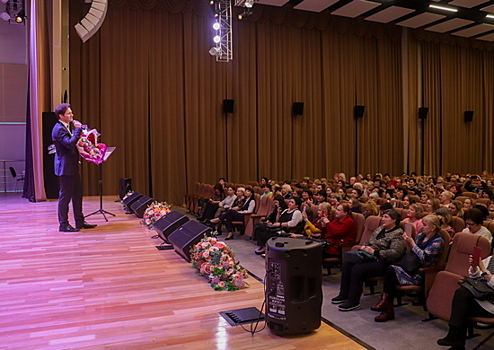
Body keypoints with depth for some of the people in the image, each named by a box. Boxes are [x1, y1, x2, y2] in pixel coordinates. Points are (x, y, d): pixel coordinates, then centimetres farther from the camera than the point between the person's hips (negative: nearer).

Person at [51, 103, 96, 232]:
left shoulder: (65, 127, 15)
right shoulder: (59, 129, -16)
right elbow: (70, 143, -29)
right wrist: (77, 129, -23)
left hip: (72, 166, 11)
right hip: (65, 167, -10)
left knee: (77, 194, 14)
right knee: (65, 196, -2)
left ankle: (80, 222, 23)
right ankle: (63, 224, 8)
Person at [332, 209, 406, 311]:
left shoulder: (398, 234, -9)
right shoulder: (380, 229, 18)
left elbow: (395, 252, -22)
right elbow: (369, 242, 27)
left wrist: (374, 252, -23)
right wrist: (364, 246, 3)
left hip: (382, 263, -9)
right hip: (369, 257, 9)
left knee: (357, 268, -28)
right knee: (347, 264, -7)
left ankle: (353, 302, -18)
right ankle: (344, 295, 3)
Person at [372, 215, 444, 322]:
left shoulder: (438, 241, -6)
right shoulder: (421, 236, 16)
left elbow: (423, 256, -18)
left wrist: (411, 242, -13)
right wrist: (407, 243, 1)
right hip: (412, 268, 7)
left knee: (392, 270, -27)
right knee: (391, 268, -25)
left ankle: (384, 300, -15)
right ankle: (388, 309, -26)